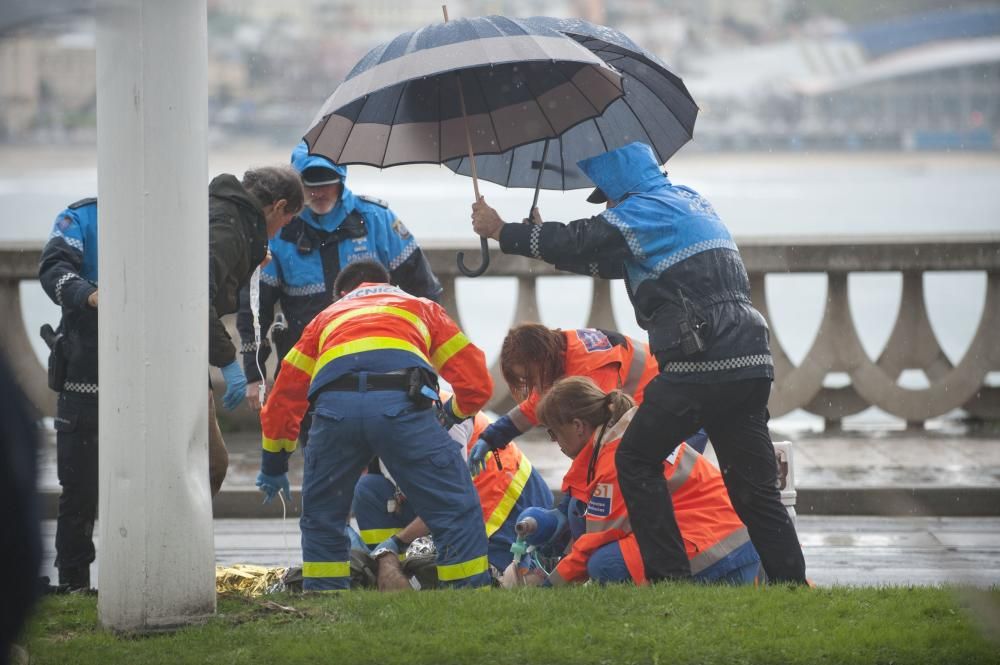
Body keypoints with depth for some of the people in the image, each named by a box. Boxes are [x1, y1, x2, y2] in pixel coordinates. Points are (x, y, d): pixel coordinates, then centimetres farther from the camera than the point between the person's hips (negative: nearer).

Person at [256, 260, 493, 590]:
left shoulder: (327, 317, 40)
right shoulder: (422, 307, 37)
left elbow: (285, 396, 40)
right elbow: (477, 383, 29)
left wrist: (273, 466, 52)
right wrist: (449, 416, 50)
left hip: (333, 405, 2)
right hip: (402, 400, -2)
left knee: (321, 522, 22)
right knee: (458, 513, 6)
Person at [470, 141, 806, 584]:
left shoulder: (644, 211, -3)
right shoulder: (689, 201, 24)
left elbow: (574, 244, -4)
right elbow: (614, 262, 30)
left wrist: (501, 232, 10)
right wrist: (542, 239, 29)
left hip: (702, 363, -8)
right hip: (751, 364, 8)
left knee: (636, 459, 6)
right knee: (754, 486, 9)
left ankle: (669, 575, -1)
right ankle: (791, 582, 2)